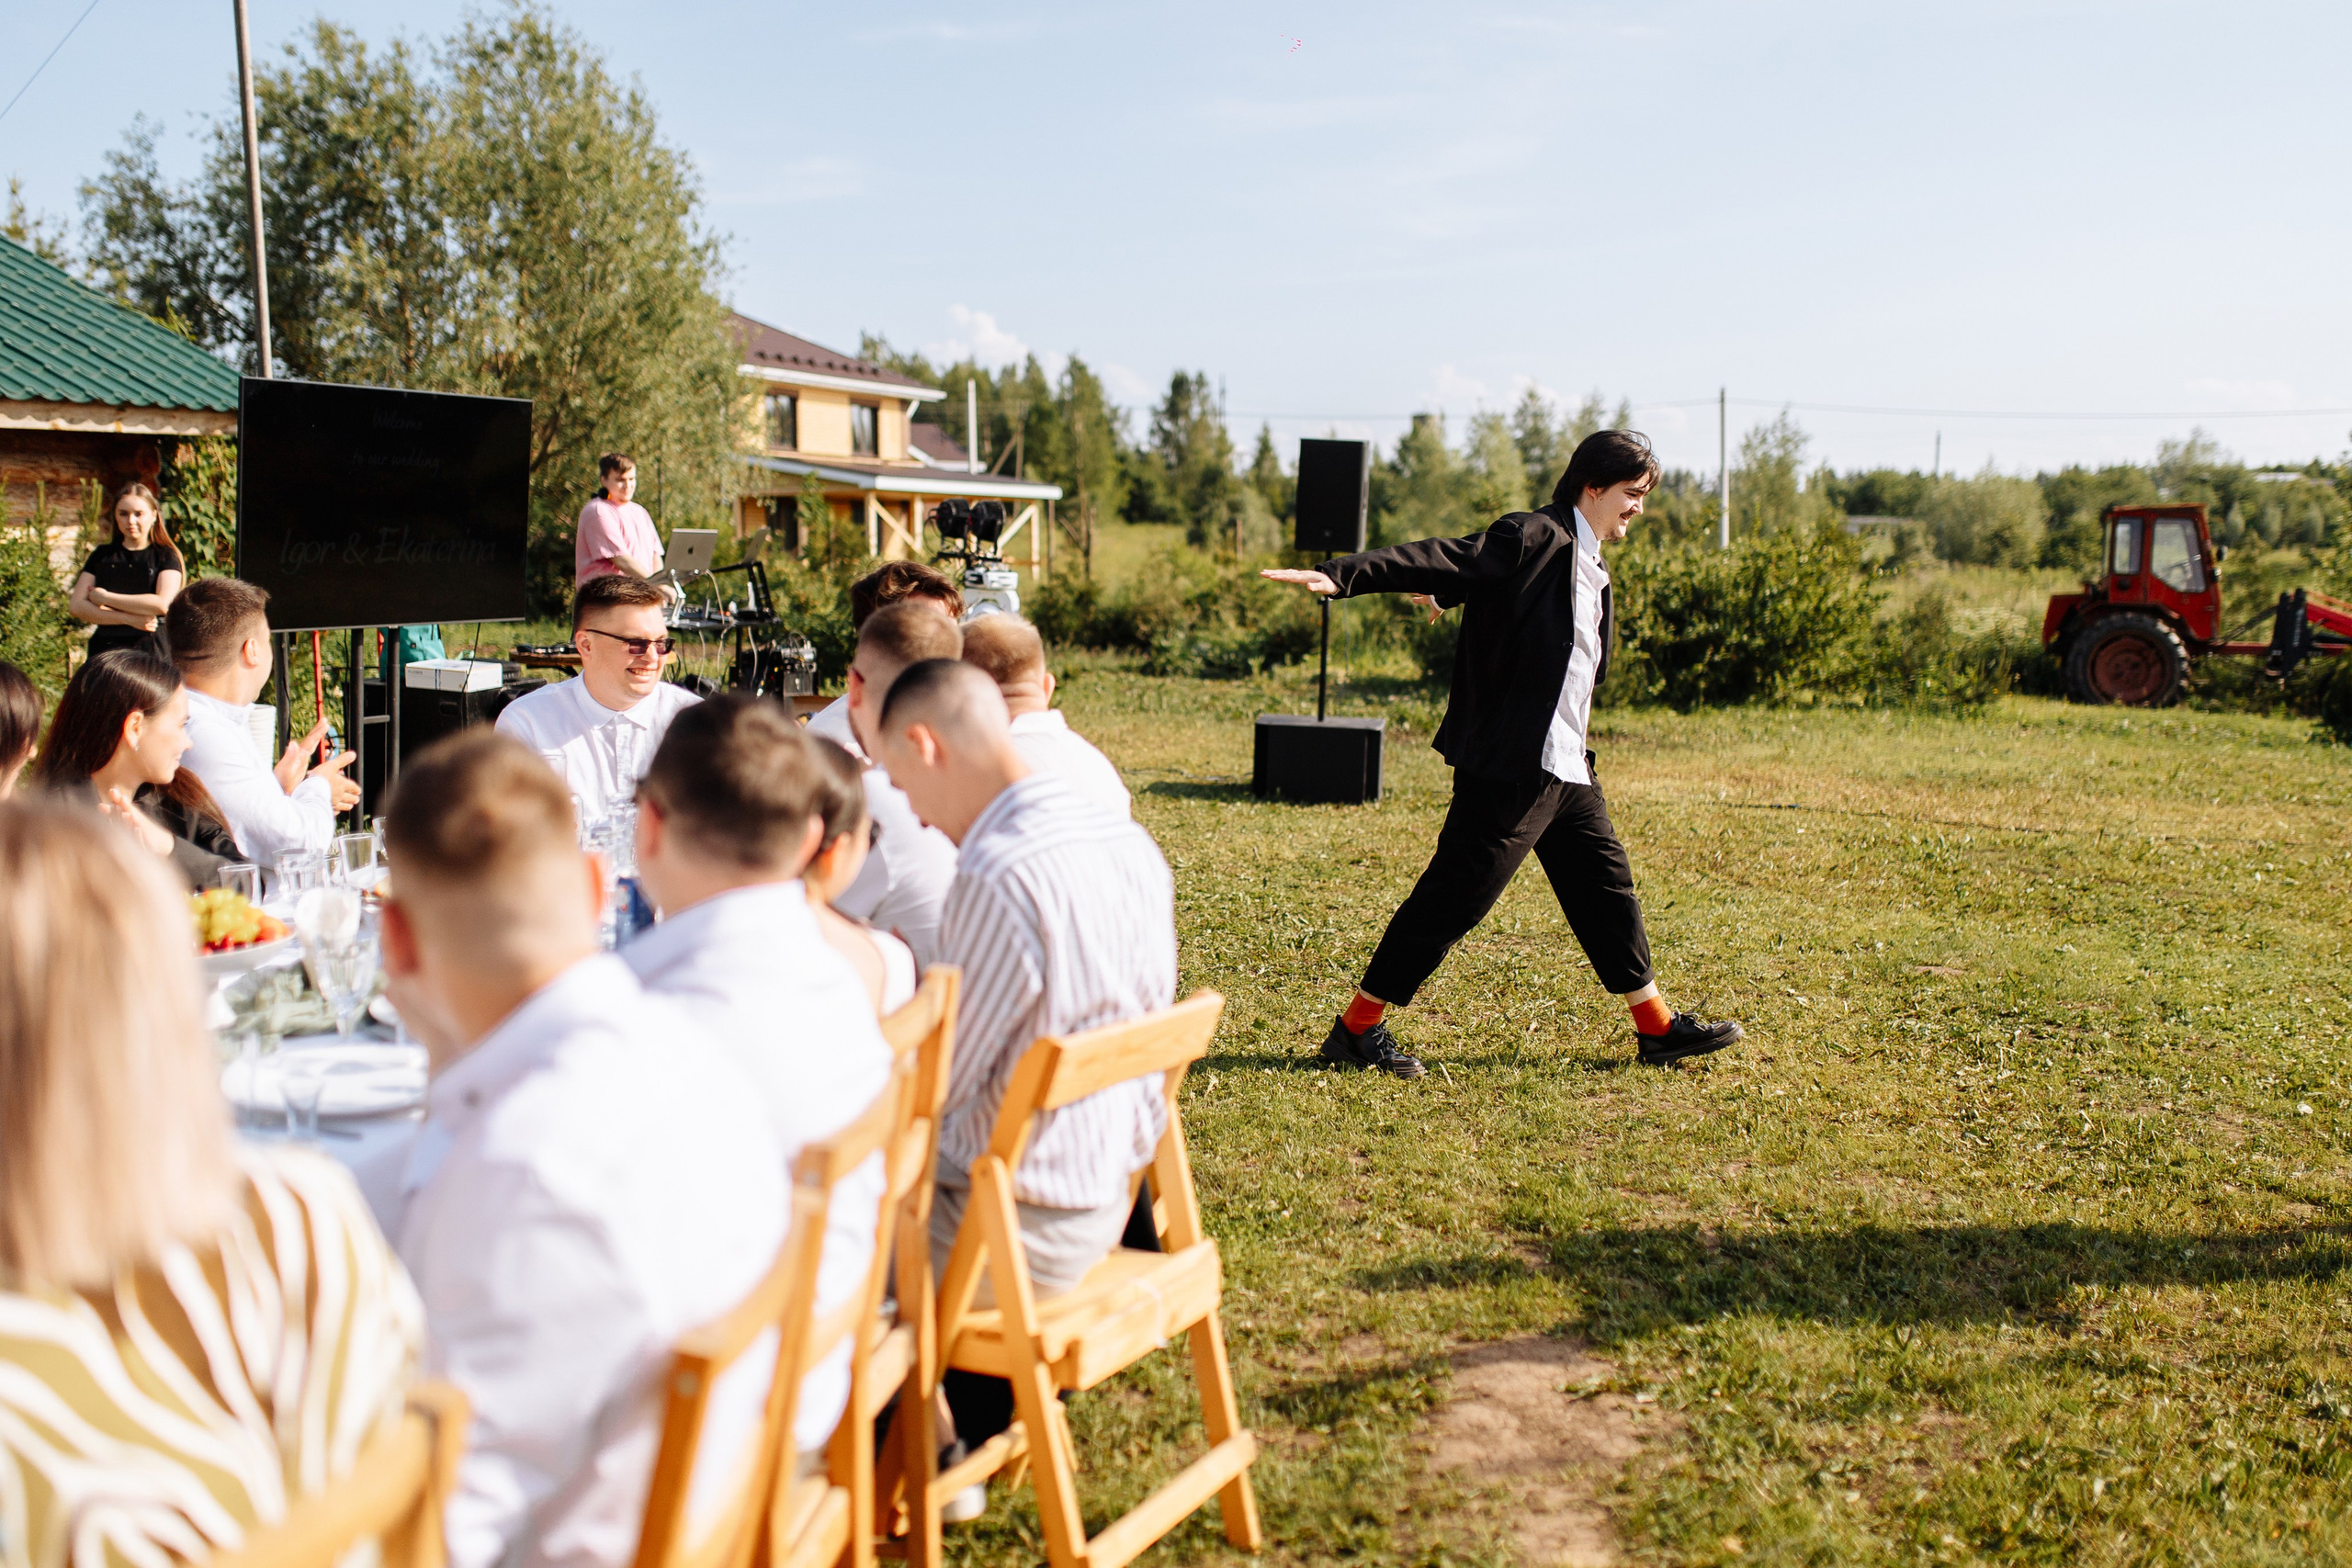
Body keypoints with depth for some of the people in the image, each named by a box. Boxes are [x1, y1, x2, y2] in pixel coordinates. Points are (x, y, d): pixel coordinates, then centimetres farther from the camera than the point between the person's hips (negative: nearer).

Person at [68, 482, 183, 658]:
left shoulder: (167, 556, 7)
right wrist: (128, 619, -7)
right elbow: (77, 605, 7)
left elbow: (163, 604, -10)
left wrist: (104, 597, -2)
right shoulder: (102, 556, 16)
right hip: (106, 648, 3)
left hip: (151, 649, -2)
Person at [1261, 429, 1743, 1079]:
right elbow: (1446, 561, -22)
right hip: (1511, 763, -10)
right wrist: (1341, 576, -31)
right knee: (1456, 895, -6)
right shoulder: (1536, 537, -13)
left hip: (1566, 767, 10)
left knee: (1605, 885, 15)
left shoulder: (1590, 567, 16)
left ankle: (1656, 1026, 28)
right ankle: (1356, 1028, 3)